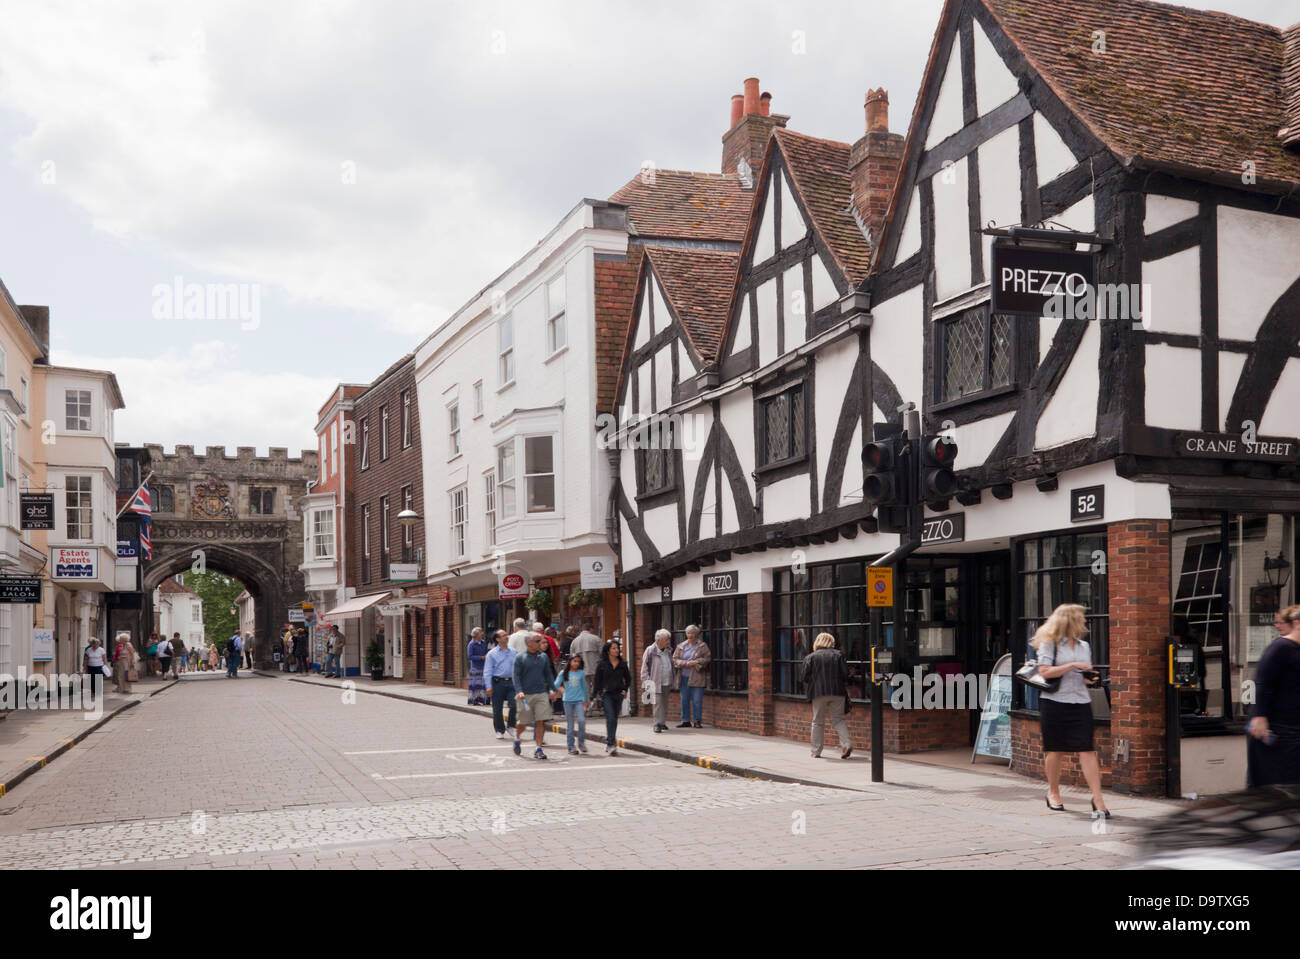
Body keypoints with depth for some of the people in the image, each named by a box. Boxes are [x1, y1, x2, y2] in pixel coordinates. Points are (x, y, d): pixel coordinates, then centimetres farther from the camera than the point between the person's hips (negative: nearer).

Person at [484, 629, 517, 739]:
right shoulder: (492, 654, 1)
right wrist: (489, 686, -10)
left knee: (514, 705, -9)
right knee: (497, 709, 3)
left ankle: (511, 726, 13)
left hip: (511, 682, 2)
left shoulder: (513, 652, 12)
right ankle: (500, 731, 17)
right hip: (498, 682, -2)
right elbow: (487, 671, -2)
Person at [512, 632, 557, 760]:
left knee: (540, 722, -4)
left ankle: (538, 749, 2)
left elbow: (549, 674, 16)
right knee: (524, 722, 5)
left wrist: (552, 690, 9)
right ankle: (517, 738, 36)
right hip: (526, 695, -3)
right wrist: (519, 691, -16)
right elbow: (516, 676, -5)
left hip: (542, 693, 3)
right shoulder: (520, 658, -2)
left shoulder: (544, 657, 10)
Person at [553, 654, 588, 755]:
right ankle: (571, 747, 10)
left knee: (581, 720, -15)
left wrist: (585, 701, 19)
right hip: (568, 701, -1)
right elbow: (556, 685, -1)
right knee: (570, 725, 3)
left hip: (579, 700, 1)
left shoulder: (581, 673, 6)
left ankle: (581, 742, 3)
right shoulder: (564, 673, 1)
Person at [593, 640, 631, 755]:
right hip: (607, 694, -3)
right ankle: (611, 744, -18)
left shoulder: (622, 664, 6)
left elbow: (628, 679, 18)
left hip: (618, 694, 3)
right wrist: (599, 692, -3)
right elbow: (598, 680, 3)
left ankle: (609, 742, 21)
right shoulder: (602, 664, -1)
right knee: (610, 718, -14)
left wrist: (625, 690, 7)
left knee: (615, 719, 8)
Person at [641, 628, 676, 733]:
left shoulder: (668, 650, 11)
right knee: (658, 703, -10)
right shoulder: (650, 650, -8)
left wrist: (672, 680, 14)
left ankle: (663, 723, 21)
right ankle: (657, 725, -9)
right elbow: (644, 668, -6)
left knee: (665, 704, 11)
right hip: (656, 683, -6)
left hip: (667, 682, 6)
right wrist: (646, 682, -10)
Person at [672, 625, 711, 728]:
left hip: (697, 677, -3)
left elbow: (707, 658, -3)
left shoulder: (702, 646, 3)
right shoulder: (681, 646, 13)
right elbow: (675, 659, 8)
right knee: (684, 700, 7)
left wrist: (695, 662, -14)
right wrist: (685, 663, -9)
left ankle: (698, 721, 5)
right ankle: (685, 721, 16)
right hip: (684, 677, 4)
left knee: (697, 701, -3)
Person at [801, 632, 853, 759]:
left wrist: (809, 688, 16)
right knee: (838, 719, 10)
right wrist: (845, 687, 17)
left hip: (819, 693, -1)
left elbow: (803, 677, -2)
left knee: (818, 722, 8)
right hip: (837, 692, 1)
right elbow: (845, 674, 0)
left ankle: (816, 751, 10)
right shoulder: (838, 655, 5)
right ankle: (847, 743, -9)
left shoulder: (811, 657, 1)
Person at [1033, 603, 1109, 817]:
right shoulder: (1049, 643, -2)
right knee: (1056, 750, 6)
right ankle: (1053, 792, 26)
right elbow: (1045, 672, -13)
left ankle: (1098, 800, -8)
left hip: (1080, 703, 4)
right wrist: (1073, 666, -15)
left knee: (1087, 750, -7)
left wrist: (1090, 679, 4)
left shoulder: (1084, 646, 15)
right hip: (1054, 702, -4)